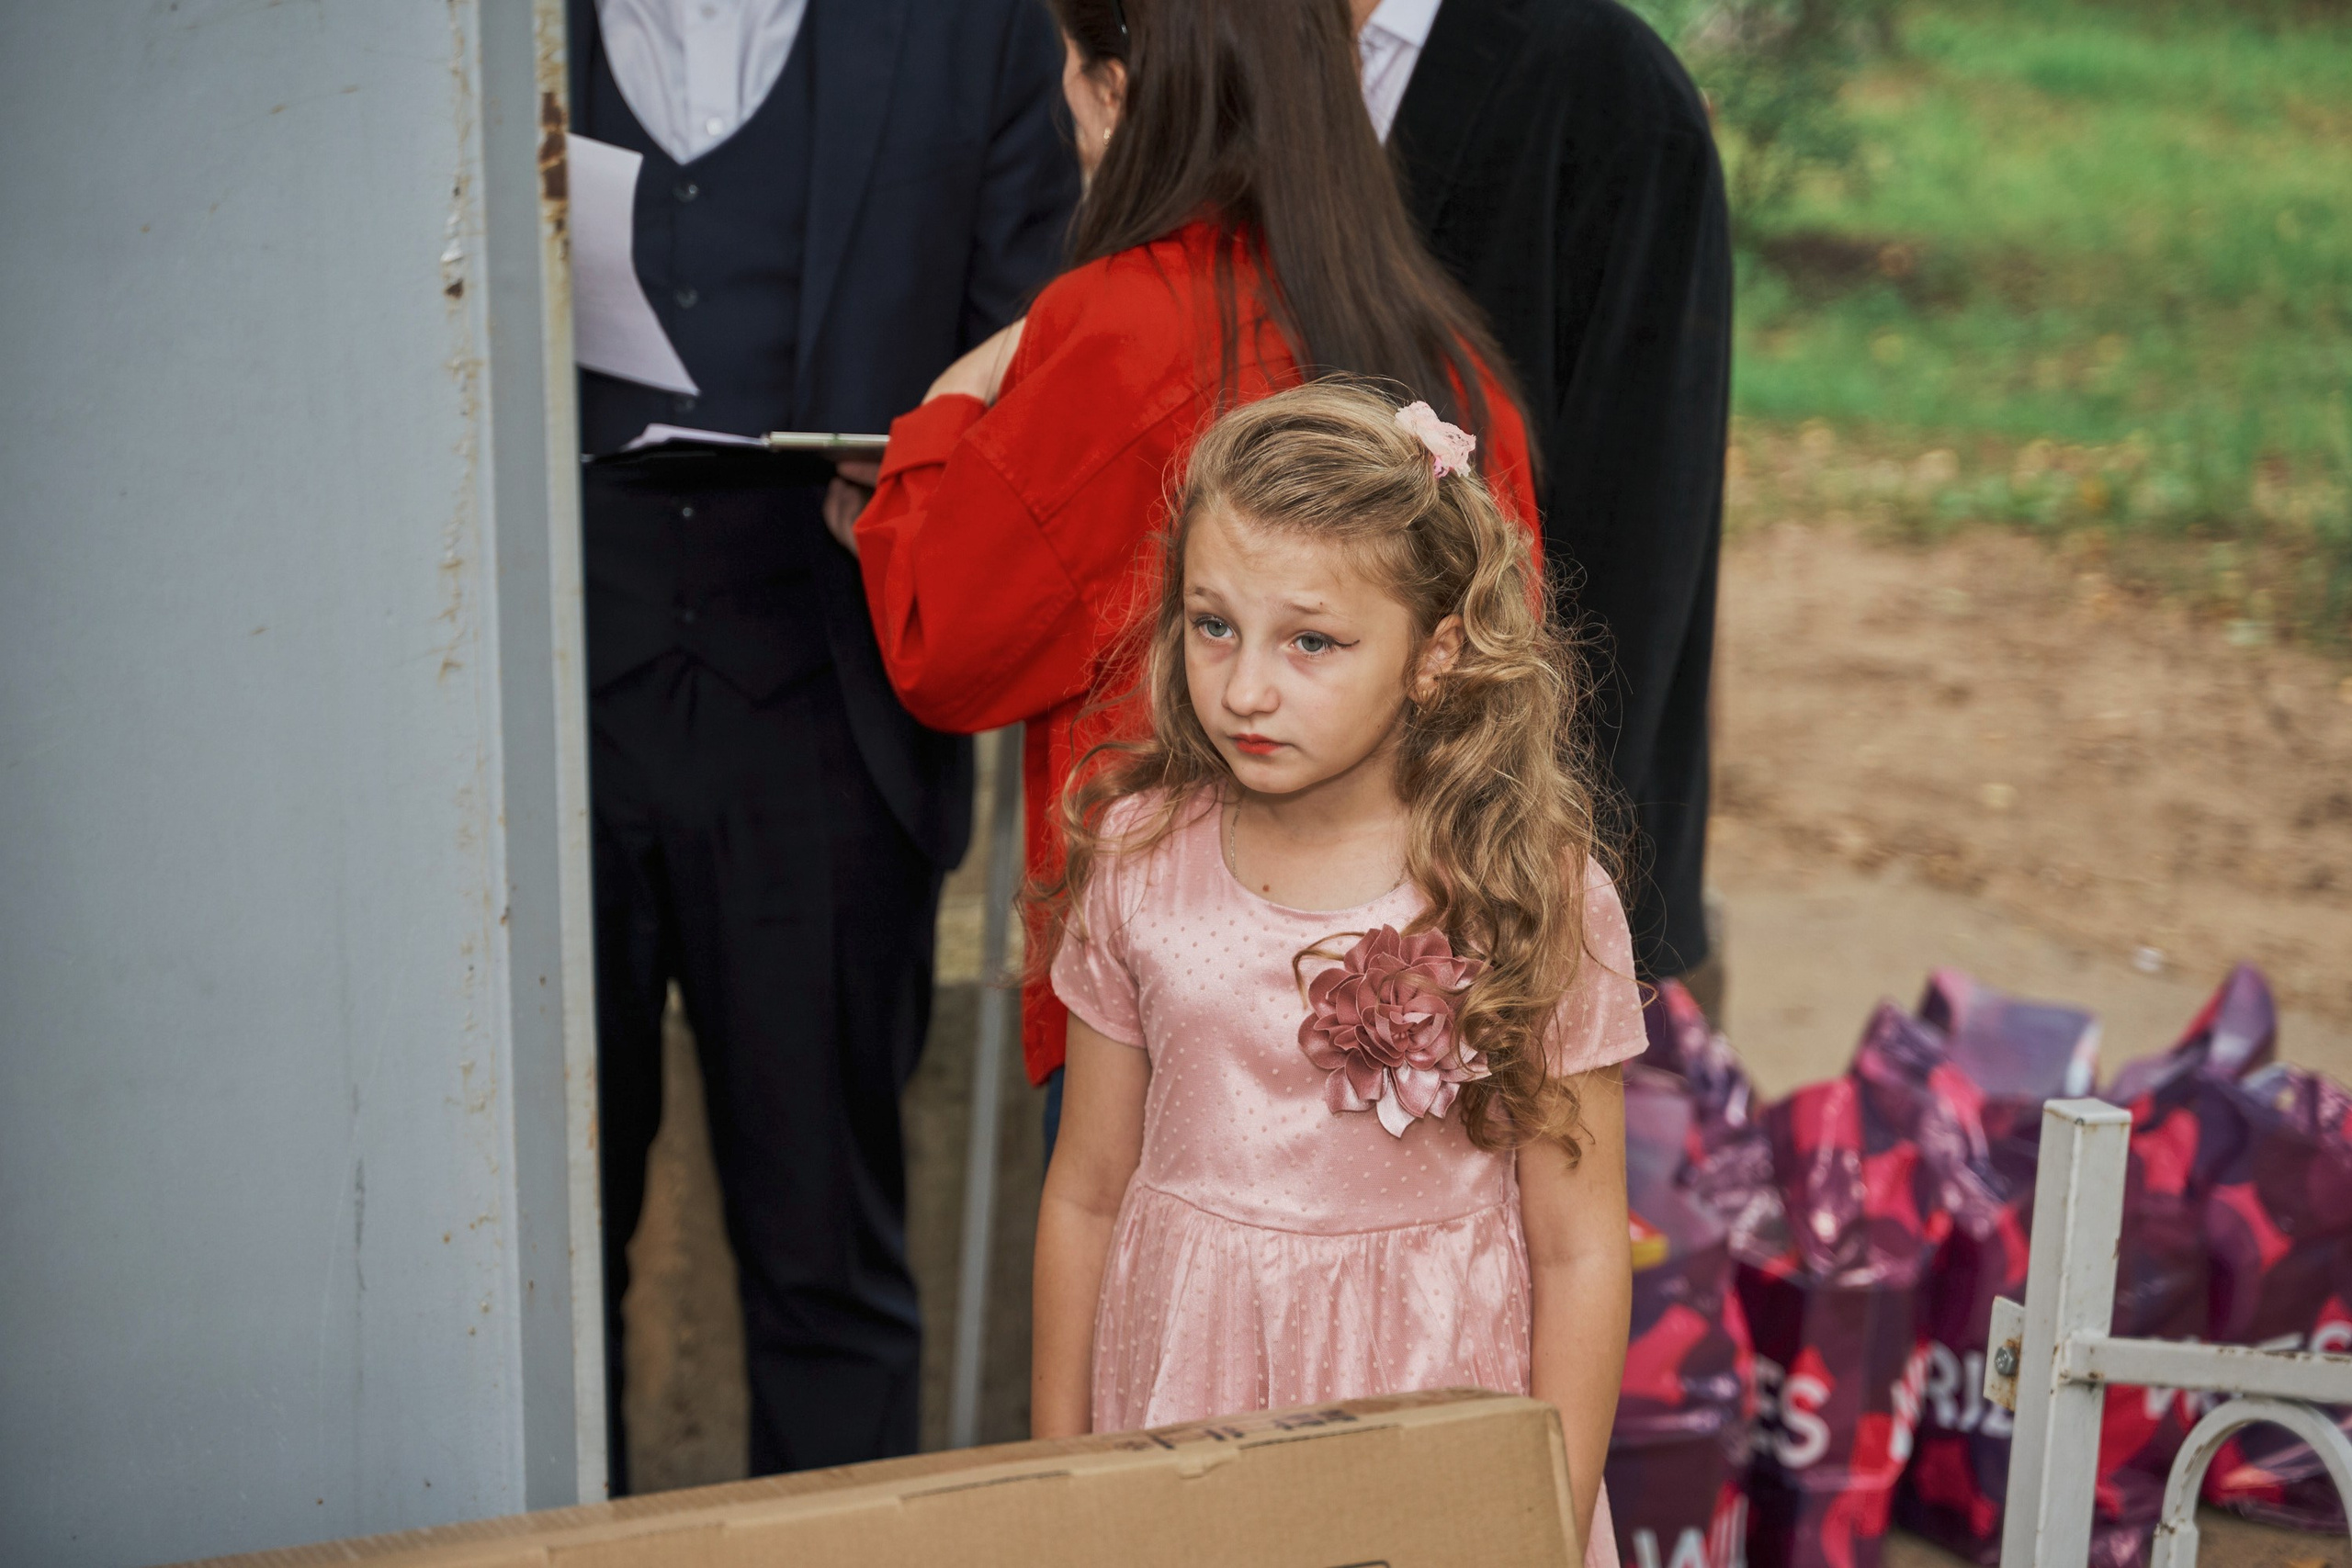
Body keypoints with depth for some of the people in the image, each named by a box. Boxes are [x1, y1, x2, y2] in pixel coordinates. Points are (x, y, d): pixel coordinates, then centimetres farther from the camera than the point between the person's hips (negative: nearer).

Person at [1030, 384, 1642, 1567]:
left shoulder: (1533, 895, -13)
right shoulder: (1139, 861, -5)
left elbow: (1579, 1251, -7)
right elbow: (1087, 1194, 3)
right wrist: (1055, 1467, 7)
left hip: (1429, 1396, -2)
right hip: (1182, 1395, 2)